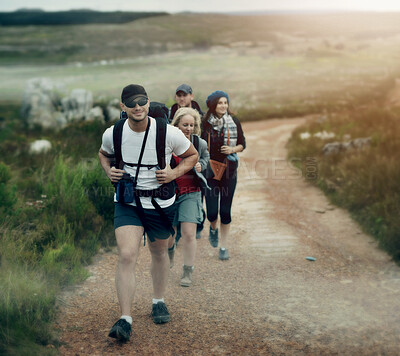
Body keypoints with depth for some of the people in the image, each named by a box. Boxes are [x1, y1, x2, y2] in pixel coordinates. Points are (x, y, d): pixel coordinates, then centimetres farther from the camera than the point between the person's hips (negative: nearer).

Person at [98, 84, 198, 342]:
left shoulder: (169, 133, -14)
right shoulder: (113, 134, -8)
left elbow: (192, 155, 3)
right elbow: (104, 153, 16)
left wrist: (175, 173, -14)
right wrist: (109, 171, -4)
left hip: (161, 204, 0)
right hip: (126, 203, 0)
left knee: (159, 252, 17)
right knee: (127, 256, -16)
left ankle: (159, 301, 42)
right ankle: (126, 320, -13)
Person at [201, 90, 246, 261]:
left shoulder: (234, 122, 1)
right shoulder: (205, 123, -2)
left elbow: (242, 144, 9)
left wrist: (233, 149, -10)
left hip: (229, 170, 1)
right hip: (209, 170, -1)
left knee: (225, 211, 2)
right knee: (212, 211, -4)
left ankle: (223, 246, 17)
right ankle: (213, 228, 33)